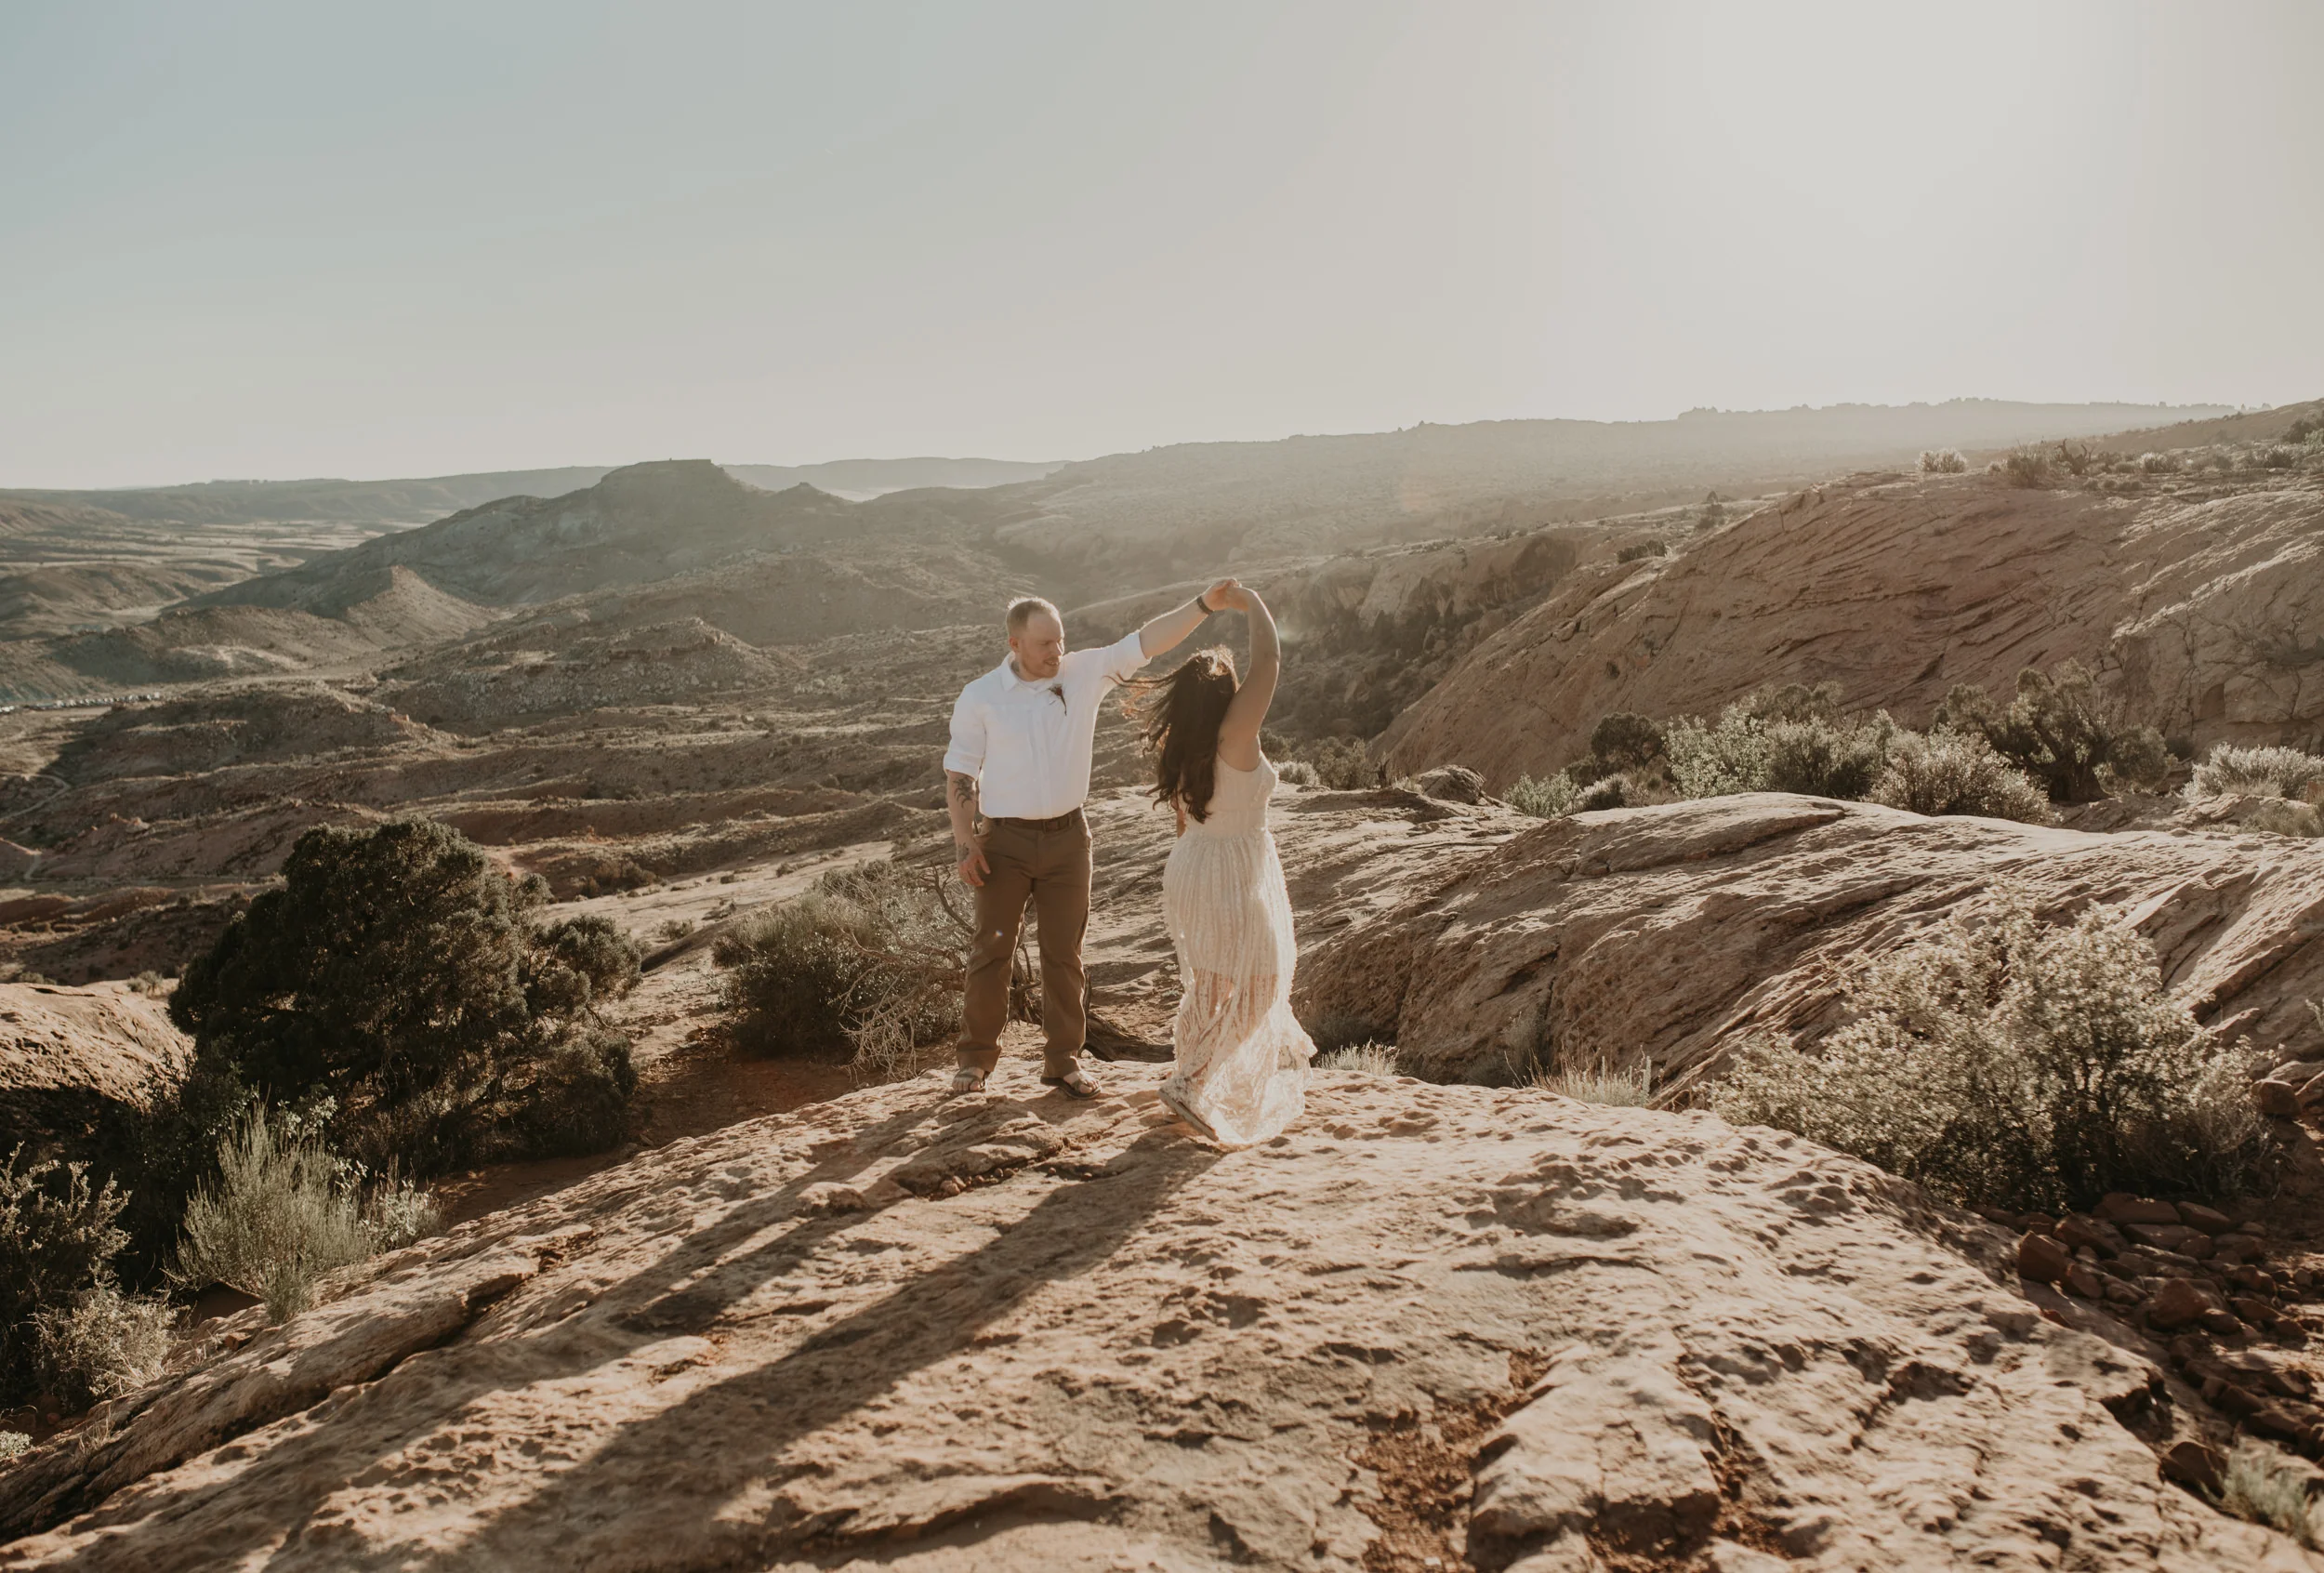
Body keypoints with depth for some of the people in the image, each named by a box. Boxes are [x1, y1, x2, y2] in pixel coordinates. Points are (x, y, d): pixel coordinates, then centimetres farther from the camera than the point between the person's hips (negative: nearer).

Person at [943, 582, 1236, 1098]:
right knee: (991, 949, 5)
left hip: (1068, 836, 2)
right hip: (1004, 839, -2)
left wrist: (1204, 604, -19)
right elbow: (959, 773, -3)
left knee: (1064, 953, 9)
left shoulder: (1085, 673, -2)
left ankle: (1063, 1060, 21)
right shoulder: (980, 697, -7)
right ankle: (976, 1057, 20)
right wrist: (964, 842, -8)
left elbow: (1146, 642, -8)